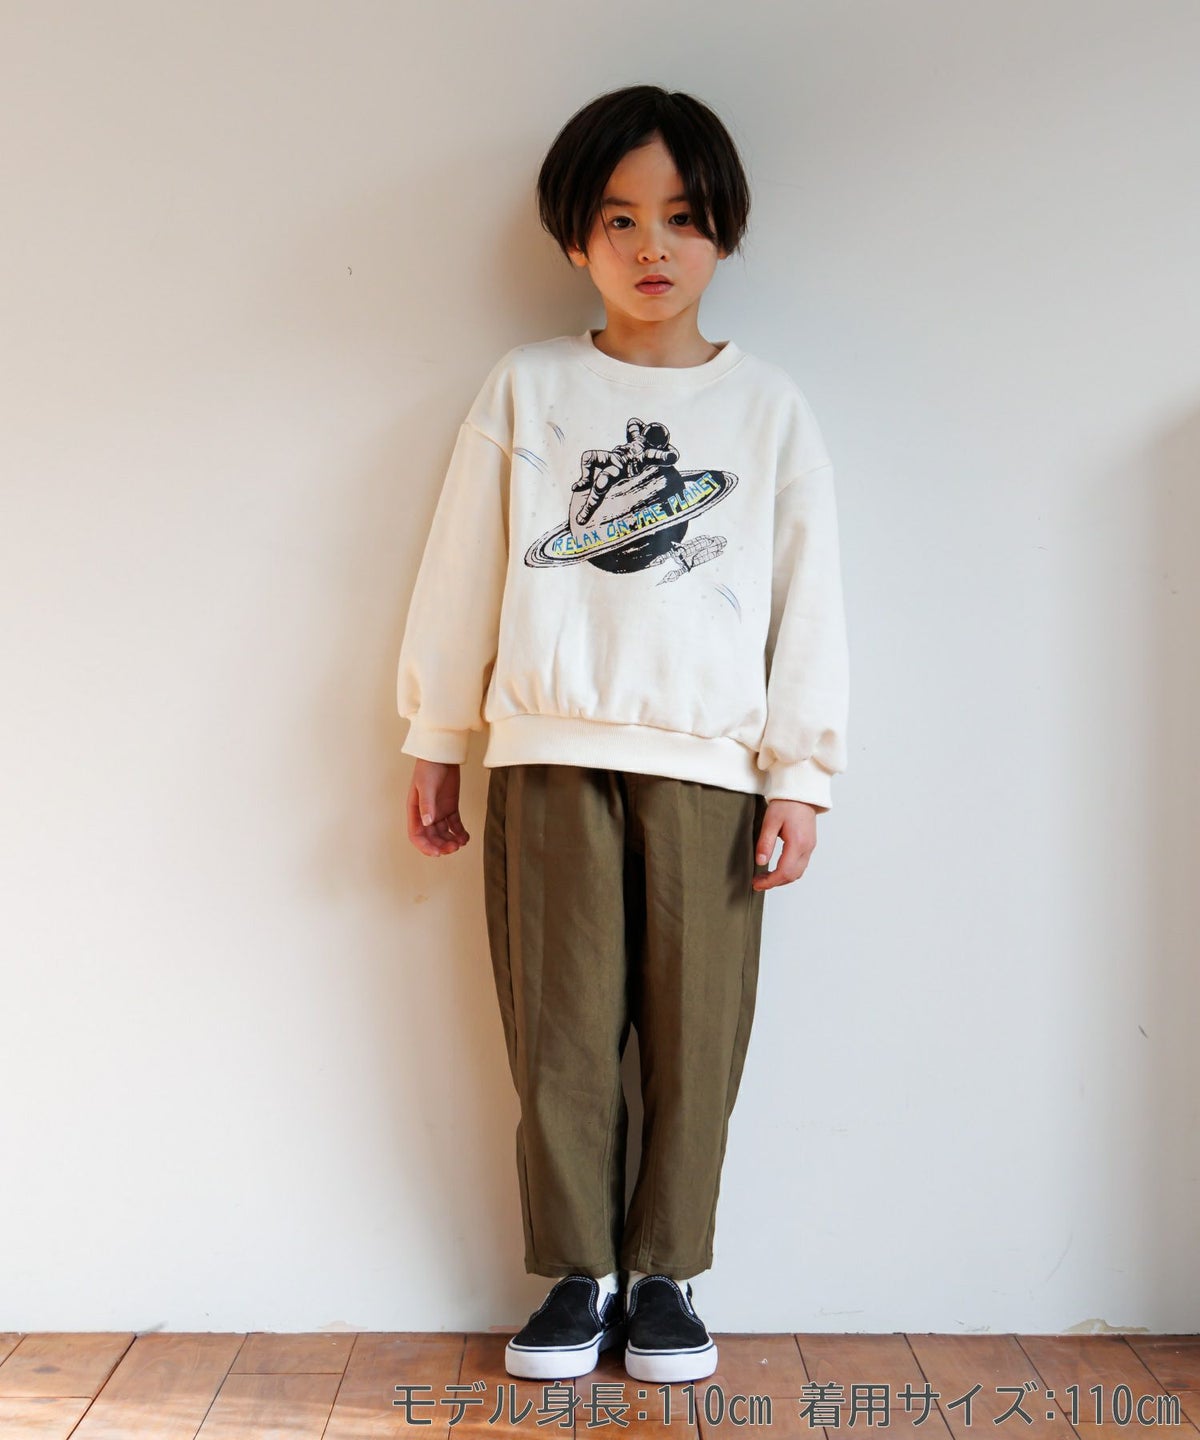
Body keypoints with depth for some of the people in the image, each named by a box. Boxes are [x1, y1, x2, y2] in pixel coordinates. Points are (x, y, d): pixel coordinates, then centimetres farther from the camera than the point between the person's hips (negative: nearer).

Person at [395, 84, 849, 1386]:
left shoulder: (767, 405, 8)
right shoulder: (525, 388, 8)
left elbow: (808, 596, 5)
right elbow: (461, 572, 9)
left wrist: (800, 773, 0)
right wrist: (433, 744, 9)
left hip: (709, 765, 0)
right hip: (548, 756, 1)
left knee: (695, 1034, 3)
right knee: (560, 1032, 4)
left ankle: (664, 1274, 19)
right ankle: (575, 1274, 19)